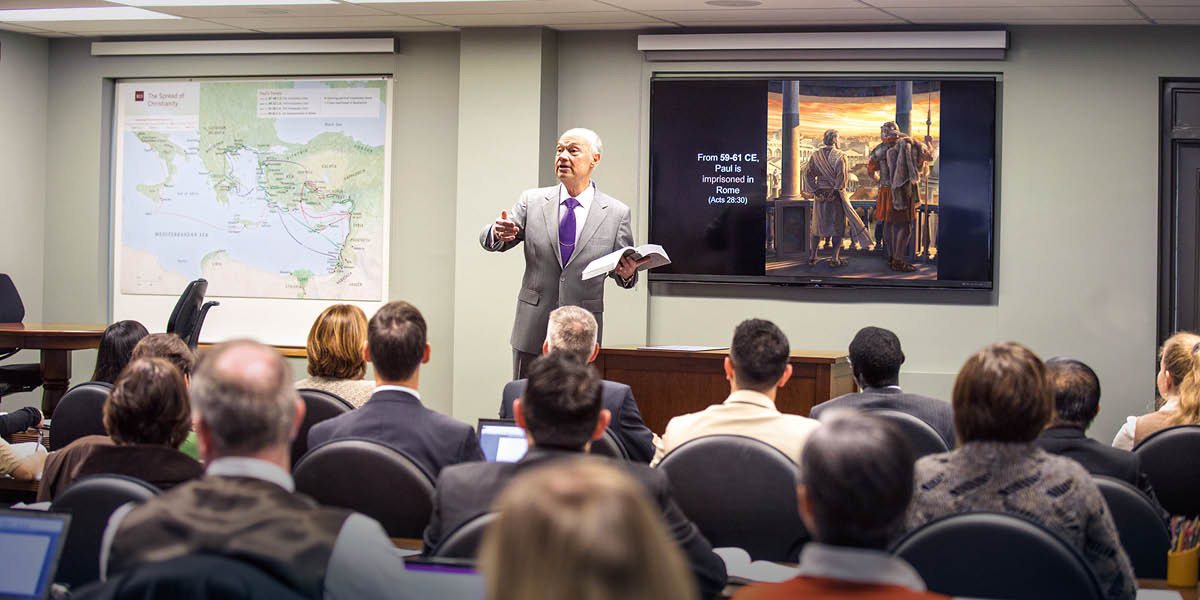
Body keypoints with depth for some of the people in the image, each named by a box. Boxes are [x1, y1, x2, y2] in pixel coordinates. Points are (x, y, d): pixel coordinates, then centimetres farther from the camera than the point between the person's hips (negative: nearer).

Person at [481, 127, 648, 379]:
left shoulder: (616, 213, 2)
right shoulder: (532, 201, 5)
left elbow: (623, 271, 7)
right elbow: (488, 240, 1)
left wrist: (626, 273, -17)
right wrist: (499, 233, -23)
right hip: (533, 329, 1)